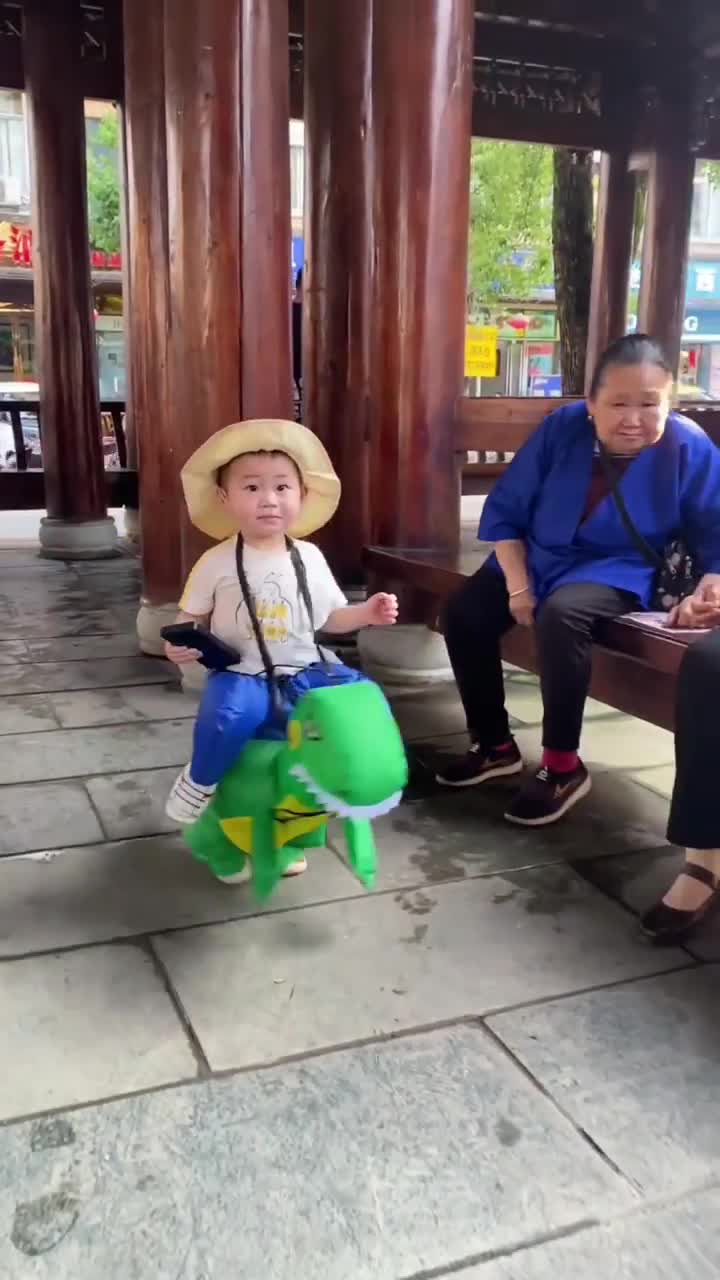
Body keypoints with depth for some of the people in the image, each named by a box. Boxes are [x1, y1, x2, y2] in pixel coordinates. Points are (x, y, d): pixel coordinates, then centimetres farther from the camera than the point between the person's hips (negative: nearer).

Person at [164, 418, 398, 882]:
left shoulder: (309, 557, 4)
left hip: (305, 671, 3)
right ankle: (199, 783, -3)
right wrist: (179, 644, -16)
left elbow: (329, 618, 12)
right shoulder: (217, 563, -4)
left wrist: (367, 613, -3)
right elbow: (191, 617, 4)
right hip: (242, 674, -3)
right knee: (228, 714, -35)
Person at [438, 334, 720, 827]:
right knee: (464, 613, -12)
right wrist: (518, 587, -12)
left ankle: (563, 766, -18)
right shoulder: (562, 427, -9)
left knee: (560, 615, -35)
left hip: (618, 571, -4)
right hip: (538, 558, 4)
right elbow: (504, 511, -4)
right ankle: (496, 746, 7)